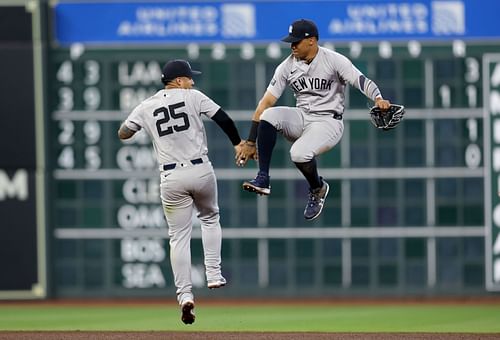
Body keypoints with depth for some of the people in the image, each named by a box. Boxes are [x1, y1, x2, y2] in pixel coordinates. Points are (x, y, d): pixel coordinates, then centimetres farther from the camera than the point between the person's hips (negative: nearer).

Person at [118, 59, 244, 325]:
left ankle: (185, 295, -10)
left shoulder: (146, 107, 6)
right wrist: (238, 143, 8)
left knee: (179, 237, 4)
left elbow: (122, 134, 15)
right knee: (210, 218, 27)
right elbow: (222, 118, -4)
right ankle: (213, 275, 16)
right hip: (201, 170, -1)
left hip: (171, 178, 1)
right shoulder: (192, 97, -1)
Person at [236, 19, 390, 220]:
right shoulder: (287, 67, 1)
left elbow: (361, 81, -20)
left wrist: (378, 99, -43)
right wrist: (250, 142, -7)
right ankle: (263, 179, -19)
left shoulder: (334, 60, -10)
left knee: (299, 153, -31)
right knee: (269, 115, -25)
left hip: (328, 122, -4)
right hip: (301, 118, 4)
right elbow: (266, 102, -1)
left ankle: (318, 188, 3)